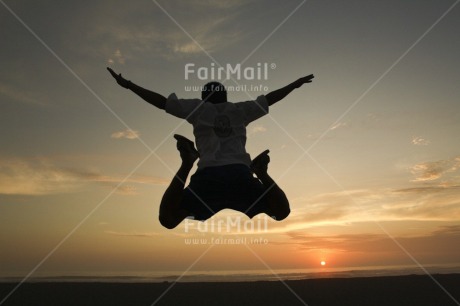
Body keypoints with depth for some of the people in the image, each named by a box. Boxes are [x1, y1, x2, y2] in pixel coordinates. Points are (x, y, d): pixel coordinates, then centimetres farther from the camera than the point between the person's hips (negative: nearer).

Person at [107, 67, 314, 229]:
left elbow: (161, 101, 16)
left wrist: (127, 85, 26)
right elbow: (269, 99, 32)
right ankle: (261, 172, -12)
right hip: (240, 174, 2)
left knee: (168, 220, 4)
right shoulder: (239, 110, 22)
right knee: (281, 213, 16)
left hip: (208, 175, -1)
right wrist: (296, 84, 46)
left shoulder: (198, 108, 17)